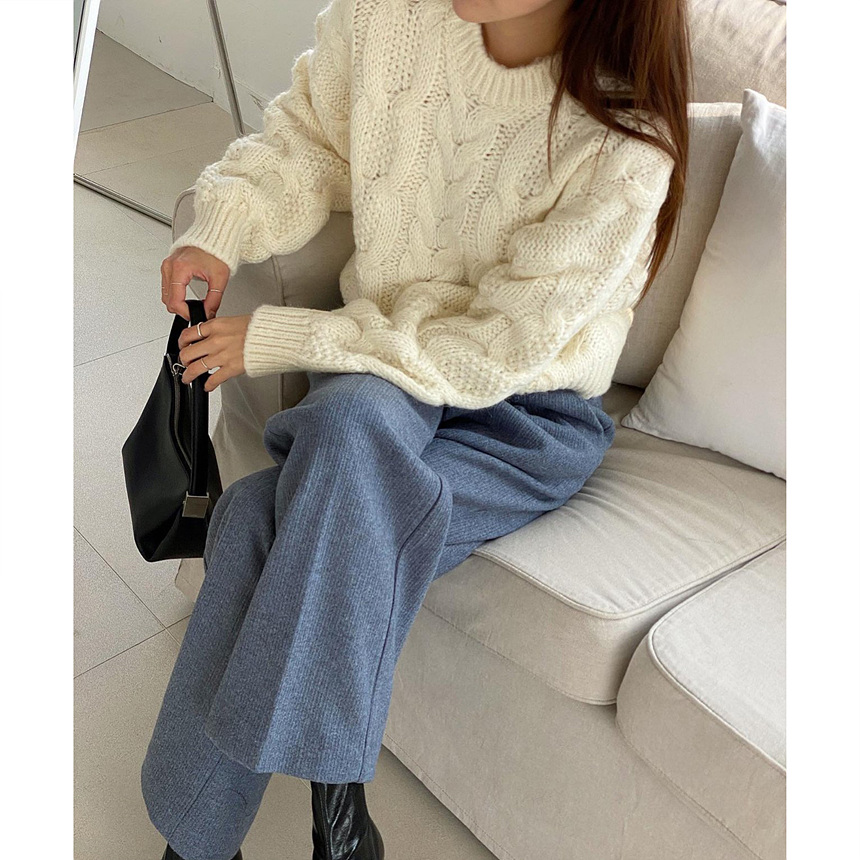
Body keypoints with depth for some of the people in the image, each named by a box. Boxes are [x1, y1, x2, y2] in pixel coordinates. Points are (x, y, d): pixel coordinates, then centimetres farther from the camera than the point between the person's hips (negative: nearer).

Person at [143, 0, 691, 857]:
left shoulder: (625, 149, -24)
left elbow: (490, 354, -20)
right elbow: (307, 136, 8)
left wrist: (278, 341, -19)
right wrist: (221, 228, -11)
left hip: (523, 413, -4)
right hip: (378, 356, 4)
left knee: (262, 516, -27)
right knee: (351, 422, -32)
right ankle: (332, 789, -13)